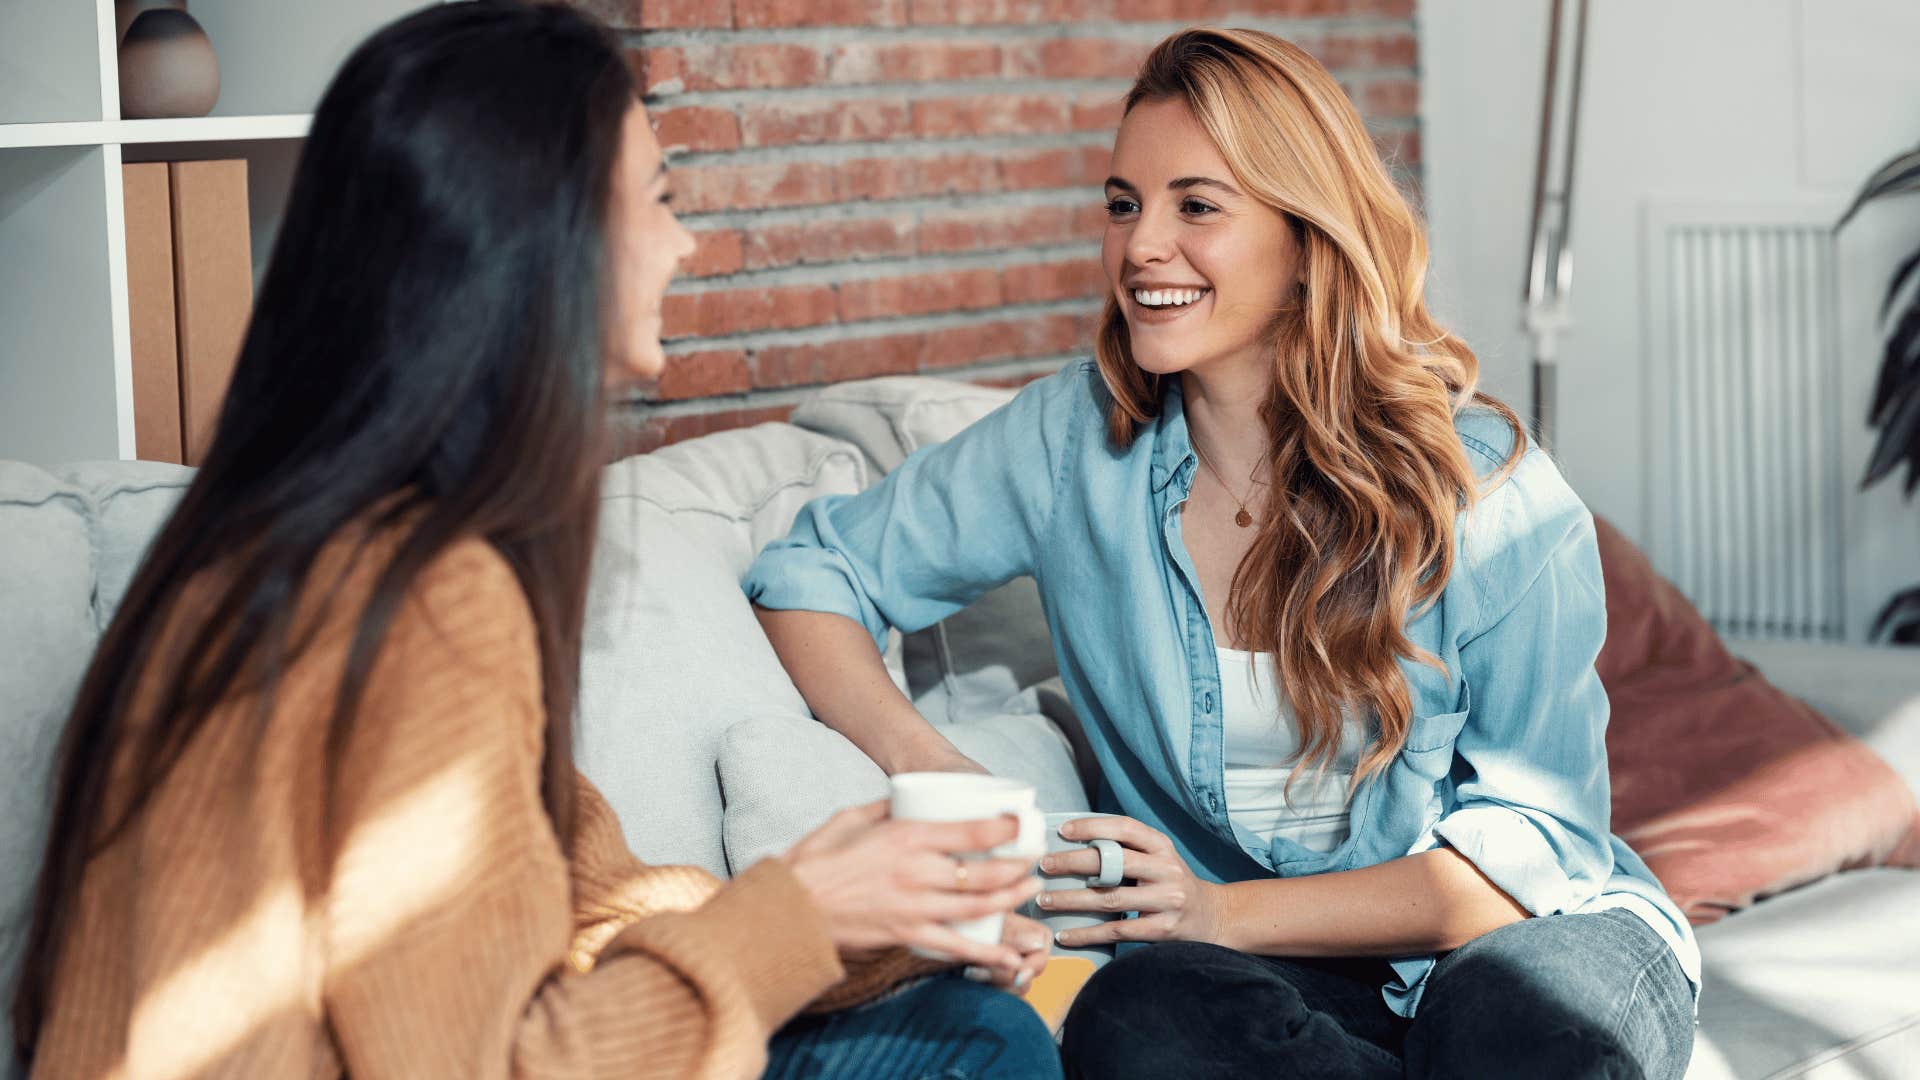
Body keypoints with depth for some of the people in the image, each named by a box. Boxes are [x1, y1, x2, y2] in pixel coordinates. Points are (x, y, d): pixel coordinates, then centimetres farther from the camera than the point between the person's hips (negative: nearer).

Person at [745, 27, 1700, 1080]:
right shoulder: (1074, 441, -3)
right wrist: (927, 769, -14)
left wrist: (1225, 912, -22)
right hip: (1277, 975, 3)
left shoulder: (1486, 488, -10)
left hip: (1529, 934, -3)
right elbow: (813, 571, 7)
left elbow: (1540, 843, -10)